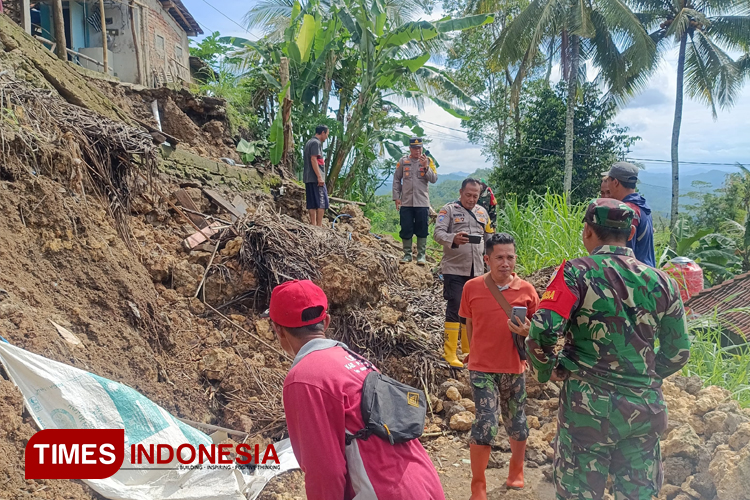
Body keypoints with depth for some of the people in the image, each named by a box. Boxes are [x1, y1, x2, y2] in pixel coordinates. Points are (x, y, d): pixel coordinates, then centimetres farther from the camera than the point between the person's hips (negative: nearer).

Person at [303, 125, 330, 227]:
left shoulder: (309, 142, 21)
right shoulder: (316, 143, -9)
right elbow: (313, 159, -18)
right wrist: (319, 177, -21)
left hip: (308, 178, 10)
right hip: (315, 178, -10)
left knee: (312, 203, 7)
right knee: (321, 202, -8)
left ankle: (313, 225, 7)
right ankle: (319, 225, -9)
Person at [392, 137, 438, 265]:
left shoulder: (428, 161, 4)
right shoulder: (403, 161, 5)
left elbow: (434, 179, -3)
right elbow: (396, 180, 9)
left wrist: (426, 167, -15)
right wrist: (396, 197, 3)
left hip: (422, 202, -1)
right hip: (406, 202, 1)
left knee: (422, 230, 3)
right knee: (406, 229, 5)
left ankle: (421, 254, 11)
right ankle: (407, 254, 17)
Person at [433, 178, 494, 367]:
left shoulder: (482, 212, 16)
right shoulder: (449, 210, 0)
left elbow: (489, 236, 25)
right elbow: (438, 232, -12)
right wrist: (453, 239, -30)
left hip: (476, 270, 5)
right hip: (454, 269, -5)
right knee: (455, 308, -7)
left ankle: (468, 349, 23)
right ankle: (450, 353, -2)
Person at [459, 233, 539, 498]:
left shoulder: (526, 290, -7)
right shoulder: (471, 288, -8)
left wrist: (527, 332, -20)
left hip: (514, 368, 2)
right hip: (482, 368, -2)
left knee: (517, 425, 15)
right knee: (486, 424, -9)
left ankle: (516, 470, 43)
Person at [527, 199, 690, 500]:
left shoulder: (577, 272, -9)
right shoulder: (661, 282, 4)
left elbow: (542, 332, -20)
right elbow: (678, 353, 9)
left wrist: (546, 371, -1)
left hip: (588, 405, -4)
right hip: (645, 408, 4)